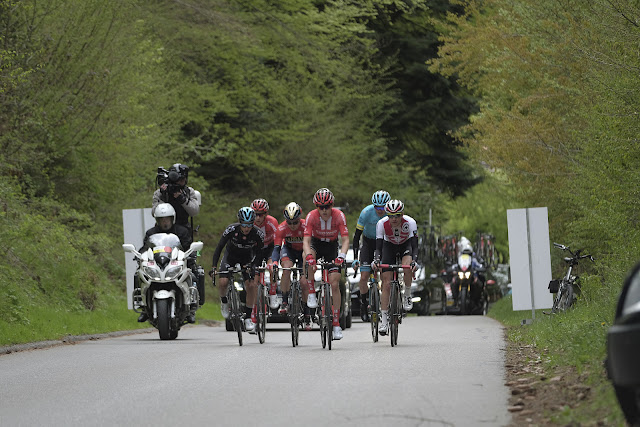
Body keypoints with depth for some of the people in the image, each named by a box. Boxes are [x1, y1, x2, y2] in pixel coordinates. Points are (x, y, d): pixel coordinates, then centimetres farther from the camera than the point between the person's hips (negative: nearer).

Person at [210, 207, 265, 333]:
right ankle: (224, 301, 11)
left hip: (247, 259, 1)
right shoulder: (231, 229, -28)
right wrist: (214, 266, -32)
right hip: (231, 256, 0)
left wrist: (254, 266, -30)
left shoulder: (257, 233, -26)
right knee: (223, 282, -22)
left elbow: (259, 253, -14)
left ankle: (248, 318, -6)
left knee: (251, 285, -17)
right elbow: (219, 247, -24)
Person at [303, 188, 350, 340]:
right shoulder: (311, 216, -25)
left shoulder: (339, 216, -25)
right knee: (308, 256, -38)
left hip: (332, 246, 0)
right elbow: (306, 241, -30)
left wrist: (341, 256, -46)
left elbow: (345, 239, -28)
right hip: (316, 244, 0)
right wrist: (309, 255, -50)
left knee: (335, 285, -9)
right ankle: (312, 294, -23)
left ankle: (336, 324, -2)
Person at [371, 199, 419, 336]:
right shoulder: (382, 224, -28)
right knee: (386, 284, -9)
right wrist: (376, 260, -45)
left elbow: (415, 246, -32)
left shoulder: (410, 222, -31)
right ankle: (383, 319, -6)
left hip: (406, 245, -1)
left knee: (407, 267, -35)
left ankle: (407, 296, -11)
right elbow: (378, 247, -26)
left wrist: (414, 261, -50)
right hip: (389, 246, 1)